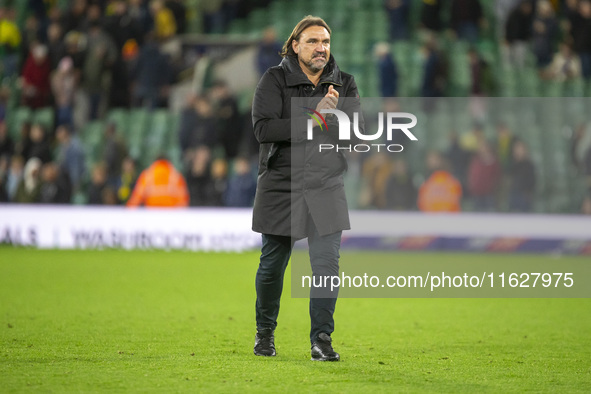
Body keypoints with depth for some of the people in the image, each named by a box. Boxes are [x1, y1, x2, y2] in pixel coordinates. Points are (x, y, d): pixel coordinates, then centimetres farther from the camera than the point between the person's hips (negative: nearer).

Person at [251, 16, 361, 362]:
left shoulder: (344, 84, 3)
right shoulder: (275, 80, -5)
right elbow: (264, 129, -18)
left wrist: (334, 113, -22)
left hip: (326, 189, 1)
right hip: (281, 187, -1)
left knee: (327, 264, -10)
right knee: (272, 265, 9)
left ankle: (322, 340, -3)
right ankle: (265, 332, 29)